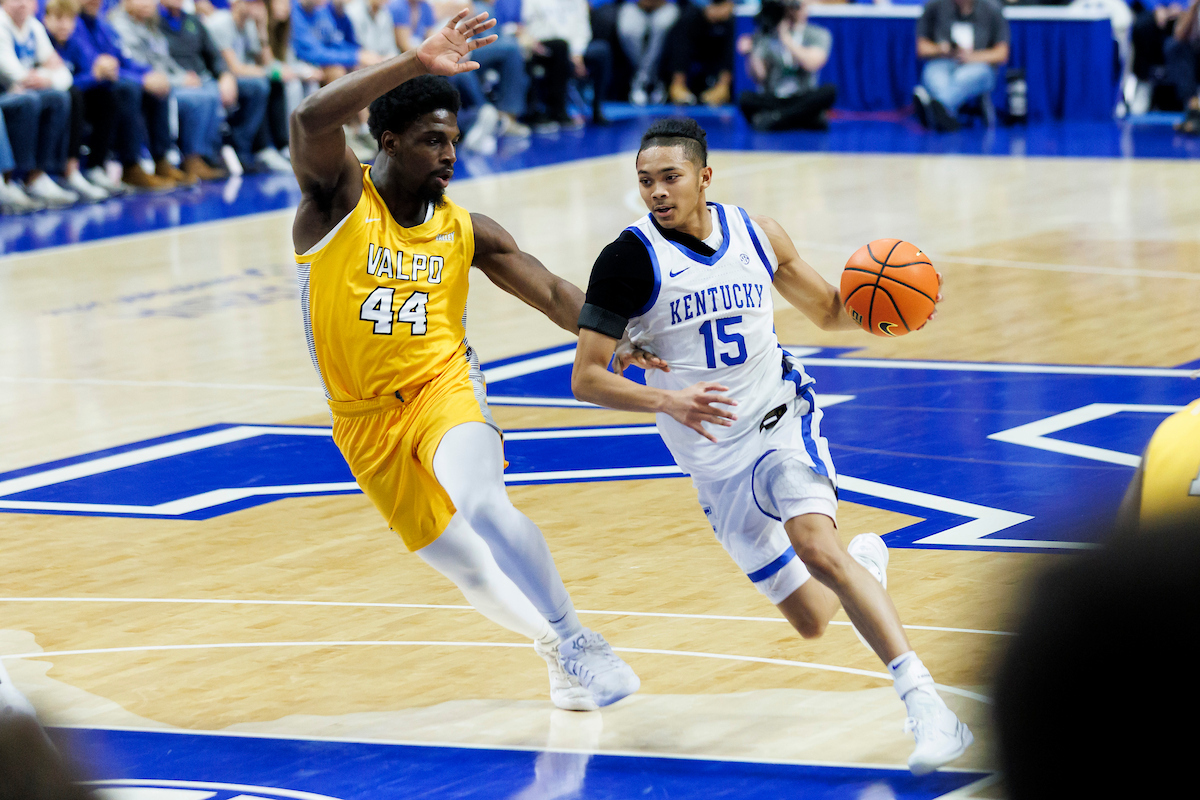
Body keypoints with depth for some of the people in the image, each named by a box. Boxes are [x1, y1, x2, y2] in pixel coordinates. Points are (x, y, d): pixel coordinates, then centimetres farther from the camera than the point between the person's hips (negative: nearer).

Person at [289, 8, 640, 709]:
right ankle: (558, 650, 34)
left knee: (481, 503, -31)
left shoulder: (466, 230, -1)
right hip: (367, 418, 0)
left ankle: (575, 640, -18)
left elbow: (552, 293, -1)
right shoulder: (340, 197, -11)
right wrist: (417, 64, -36)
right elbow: (311, 120, -30)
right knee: (462, 562, 6)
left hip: (443, 388, 0)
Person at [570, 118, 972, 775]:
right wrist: (668, 401, -32)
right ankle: (866, 562, 44)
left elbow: (829, 312, 14)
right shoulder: (630, 259, -12)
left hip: (781, 421, 0)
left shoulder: (756, 235, -1)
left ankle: (924, 700, -36)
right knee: (811, 622, 6)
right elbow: (585, 378, -15)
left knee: (814, 542, -31)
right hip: (713, 458, 0)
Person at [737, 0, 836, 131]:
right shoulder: (765, 36, 5)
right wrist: (751, 54, -21)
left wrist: (786, 38, -12)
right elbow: (760, 77, -4)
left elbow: (811, 64, -14)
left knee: (829, 91, -31)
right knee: (745, 98, -31)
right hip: (772, 100, -1)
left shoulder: (818, 35, 5)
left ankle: (774, 118, -31)